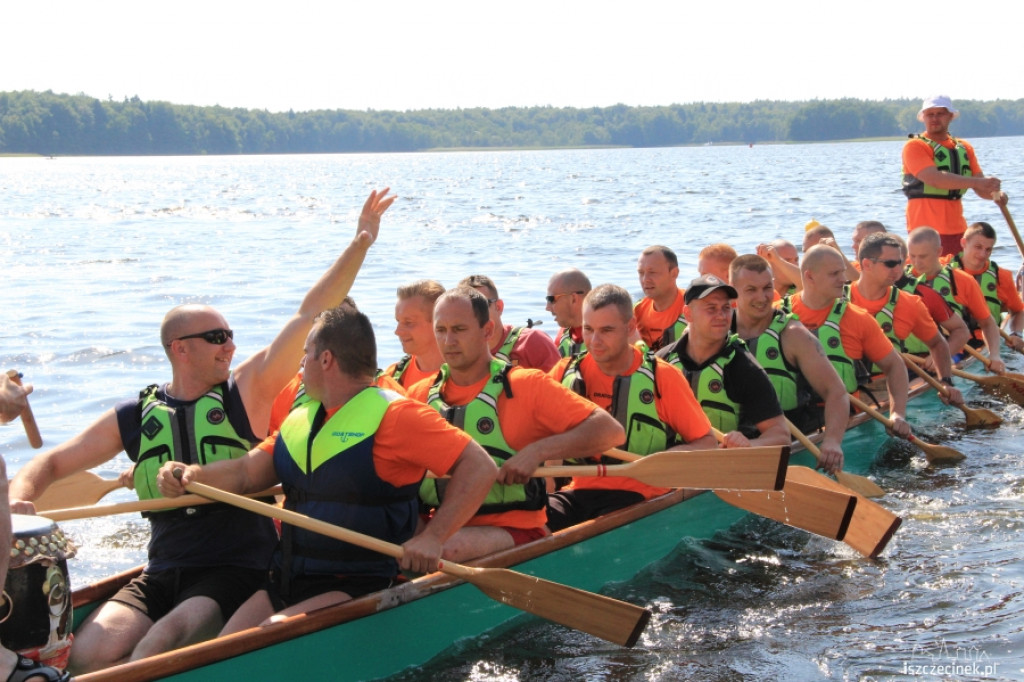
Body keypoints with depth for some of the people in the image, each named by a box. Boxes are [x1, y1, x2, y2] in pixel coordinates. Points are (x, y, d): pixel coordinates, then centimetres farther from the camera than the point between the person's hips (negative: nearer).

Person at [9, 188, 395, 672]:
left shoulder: (246, 392, 3)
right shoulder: (135, 418, 9)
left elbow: (309, 315, -4)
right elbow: (52, 464, 15)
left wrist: (360, 243, -10)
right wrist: (17, 501, -6)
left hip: (239, 574, -3)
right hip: (160, 578, 3)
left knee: (160, 646, -31)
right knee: (89, 653, -24)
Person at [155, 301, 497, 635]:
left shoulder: (393, 416, -8)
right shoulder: (299, 420, 17)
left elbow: (481, 467, -13)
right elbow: (247, 472, 15)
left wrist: (432, 537, -24)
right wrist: (191, 475, -6)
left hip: (360, 588, -7)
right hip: (286, 583, 7)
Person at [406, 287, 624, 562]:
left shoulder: (527, 386, -1)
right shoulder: (419, 395, 13)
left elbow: (611, 431, -8)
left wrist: (537, 451, -19)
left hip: (514, 532, -3)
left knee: (449, 547, -35)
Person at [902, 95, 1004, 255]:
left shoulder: (964, 148, 14)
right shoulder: (915, 146, -6)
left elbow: (981, 189, 9)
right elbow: (934, 179, -22)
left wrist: (995, 194, -14)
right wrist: (976, 182, -30)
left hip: (957, 228, 6)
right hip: (925, 229, -6)